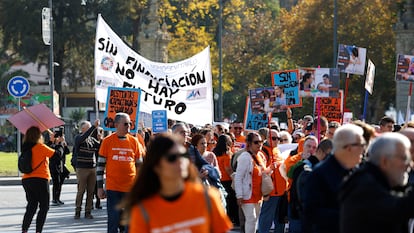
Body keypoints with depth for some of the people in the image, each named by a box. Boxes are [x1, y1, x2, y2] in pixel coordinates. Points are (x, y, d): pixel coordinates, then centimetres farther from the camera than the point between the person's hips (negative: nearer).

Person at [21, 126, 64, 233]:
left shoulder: (25, 148, 7)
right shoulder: (40, 147, -12)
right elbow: (58, 154, -8)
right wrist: (60, 143, 10)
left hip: (26, 180, 7)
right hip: (40, 180, -6)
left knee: (31, 206, 14)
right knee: (44, 207, 3)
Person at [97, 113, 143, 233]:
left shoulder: (134, 141, 5)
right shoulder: (107, 141, -1)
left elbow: (139, 165, 12)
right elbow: (100, 165, 3)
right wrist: (100, 187, 0)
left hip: (131, 187, 2)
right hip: (113, 187, -2)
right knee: (113, 219, -1)